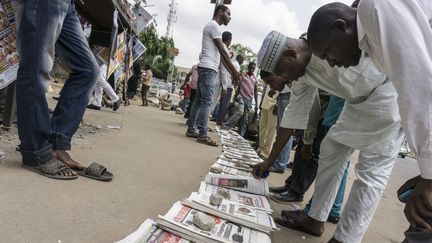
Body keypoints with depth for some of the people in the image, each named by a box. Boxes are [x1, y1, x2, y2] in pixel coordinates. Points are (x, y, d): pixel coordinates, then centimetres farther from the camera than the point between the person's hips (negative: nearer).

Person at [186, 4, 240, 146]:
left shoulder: (212, 27, 26)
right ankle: (203, 135, -13)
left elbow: (219, 55, 22)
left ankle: (191, 130, 12)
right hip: (208, 69, -10)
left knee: (199, 100, 9)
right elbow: (222, 51, -11)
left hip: (205, 69, 10)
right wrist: (234, 71, -10)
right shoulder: (214, 26, -5)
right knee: (206, 102, -13)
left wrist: (231, 72, 18)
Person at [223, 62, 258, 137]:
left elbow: (256, 92, 10)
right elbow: (238, 88, 7)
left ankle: (240, 135, 8)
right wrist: (235, 98, 0)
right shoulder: (242, 75, 5)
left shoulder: (255, 79, 9)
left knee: (244, 119, 3)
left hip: (249, 100, 3)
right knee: (240, 112, -27)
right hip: (241, 97, -3)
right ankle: (226, 126, -22)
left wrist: (256, 104, 5)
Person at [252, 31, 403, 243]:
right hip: (359, 100, 9)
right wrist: (269, 161, 10)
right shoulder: (301, 73, -3)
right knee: (331, 149, 9)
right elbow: (292, 117, 6)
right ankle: (315, 220, 20)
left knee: (372, 171, -8)